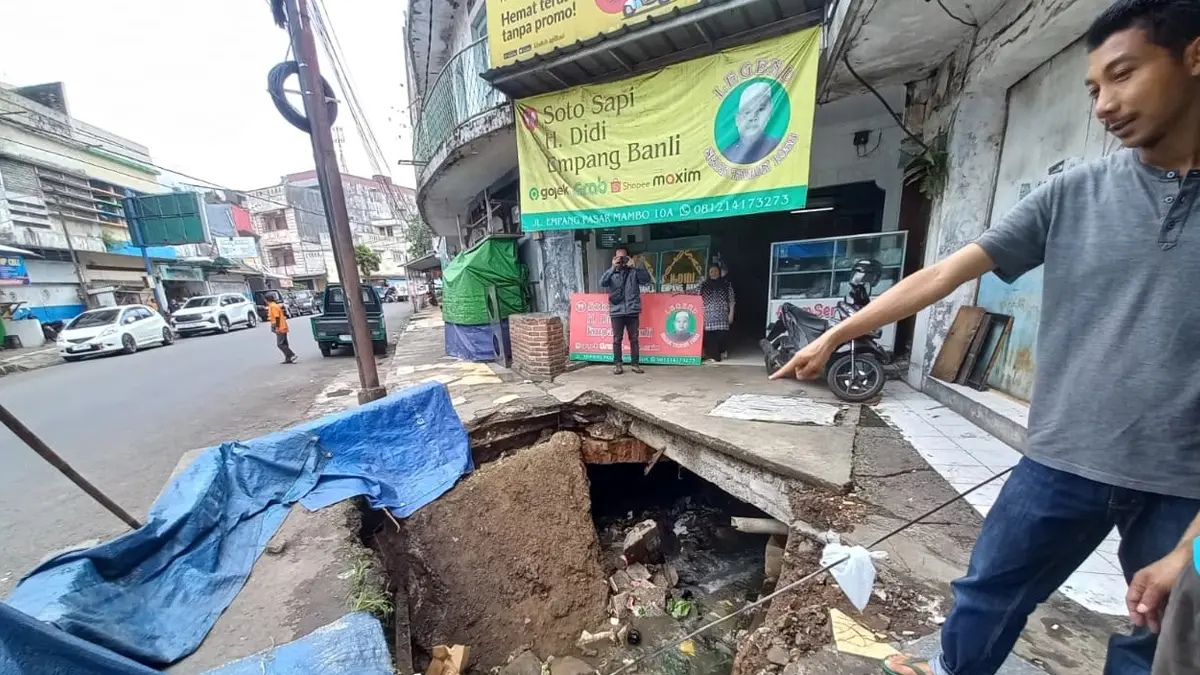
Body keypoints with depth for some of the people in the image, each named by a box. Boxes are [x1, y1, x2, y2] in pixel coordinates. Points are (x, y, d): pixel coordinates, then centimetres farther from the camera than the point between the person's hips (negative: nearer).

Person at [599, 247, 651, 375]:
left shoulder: (633, 271, 7)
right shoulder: (611, 273, 7)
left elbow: (647, 279, -7)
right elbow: (602, 283, -12)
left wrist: (636, 266, -18)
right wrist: (613, 268, -19)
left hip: (632, 311, 1)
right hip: (616, 312, 0)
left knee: (634, 339, 6)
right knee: (617, 339, 4)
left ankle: (635, 364, 15)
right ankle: (617, 364, 12)